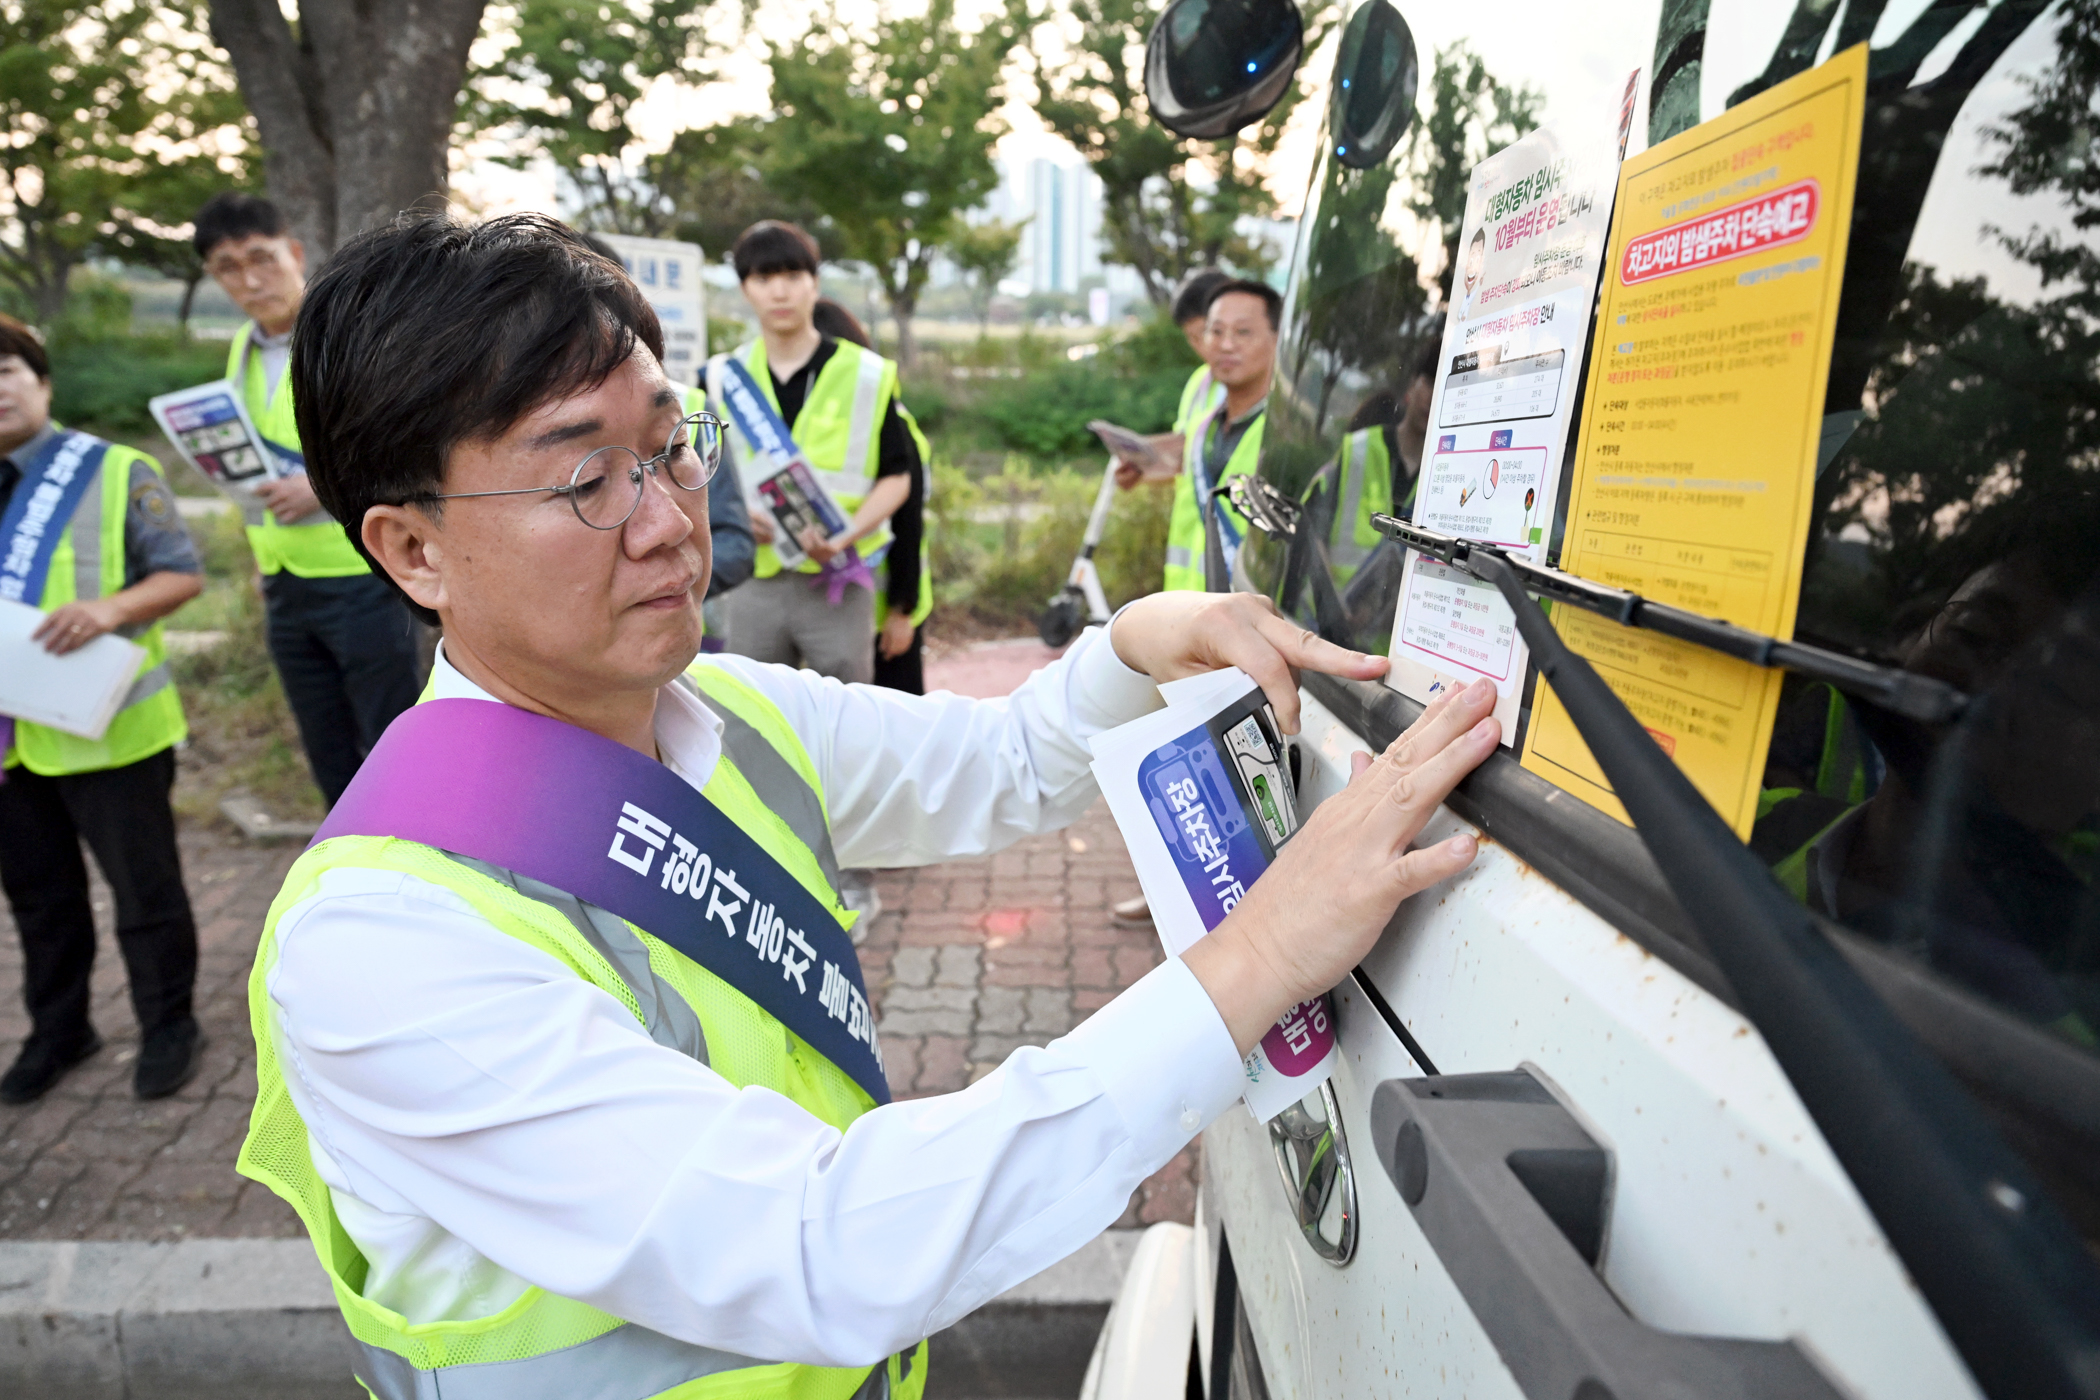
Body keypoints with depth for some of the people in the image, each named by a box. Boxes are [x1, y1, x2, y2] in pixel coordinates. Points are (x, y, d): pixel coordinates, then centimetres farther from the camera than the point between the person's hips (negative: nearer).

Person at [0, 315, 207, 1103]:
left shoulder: (114, 473, -7)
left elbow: (183, 574, -8)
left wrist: (110, 608, -25)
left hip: (106, 731, -5)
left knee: (144, 889, 6)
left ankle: (168, 1028, 24)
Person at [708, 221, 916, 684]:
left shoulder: (866, 373, 1)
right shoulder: (722, 378, 8)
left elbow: (896, 476, 2)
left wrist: (848, 534, -15)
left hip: (838, 581, -2)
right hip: (754, 584, 3)